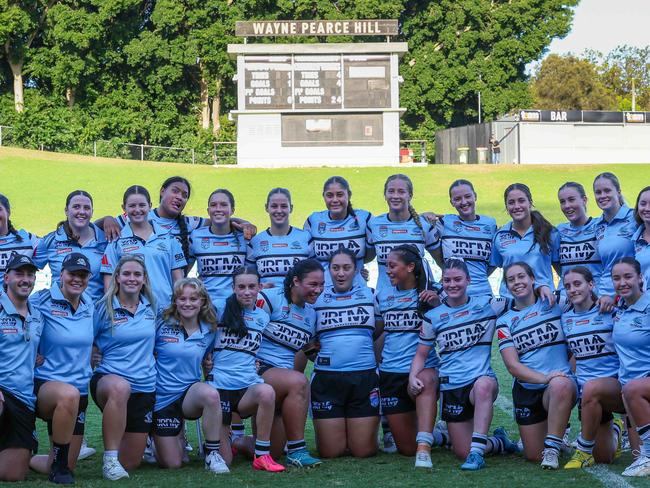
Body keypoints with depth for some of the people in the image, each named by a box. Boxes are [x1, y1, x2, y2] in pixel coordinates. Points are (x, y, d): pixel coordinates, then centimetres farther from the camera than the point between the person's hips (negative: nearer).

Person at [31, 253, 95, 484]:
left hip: (80, 390, 6)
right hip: (45, 384, -6)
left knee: (67, 467, 5)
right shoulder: (42, 301, -9)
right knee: (69, 395, -43)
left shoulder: (89, 304, 8)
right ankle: (59, 463, -23)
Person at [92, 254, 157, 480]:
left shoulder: (151, 308, 7)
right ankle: (109, 459, -32)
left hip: (144, 388, 4)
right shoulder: (103, 308, -5)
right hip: (108, 377, -4)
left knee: (131, 463, 4)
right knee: (120, 387, -44)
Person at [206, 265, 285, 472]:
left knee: (267, 392, -37)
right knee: (223, 461, -9)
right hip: (219, 385, -2)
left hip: (248, 386, 2)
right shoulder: (221, 310, 2)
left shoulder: (263, 317, 11)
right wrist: (205, 358, 0)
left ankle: (262, 455, -19)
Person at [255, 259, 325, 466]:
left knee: (272, 451, 4)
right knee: (299, 382, -37)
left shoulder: (311, 314, 16)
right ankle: (297, 450, -29)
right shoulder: (270, 298, -5)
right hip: (259, 371, -8)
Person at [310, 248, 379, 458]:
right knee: (330, 452, 0)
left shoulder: (369, 295, 9)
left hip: (364, 376, 0)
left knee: (363, 450, 0)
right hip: (326, 378, 0)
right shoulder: (317, 298, 9)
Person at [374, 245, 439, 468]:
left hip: (424, 367, -4)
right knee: (406, 448, 5)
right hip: (391, 372, 4)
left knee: (425, 382, -44)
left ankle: (424, 448, -50)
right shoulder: (382, 297, 10)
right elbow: (374, 332, 21)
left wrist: (437, 304, -21)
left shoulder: (429, 294, -1)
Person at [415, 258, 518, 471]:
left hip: (482, 379, -3)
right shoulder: (433, 317, 6)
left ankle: (477, 451, -36)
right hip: (451, 388, 3)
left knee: (483, 386, -42)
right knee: (463, 452, -1)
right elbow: (421, 354, 11)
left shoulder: (487, 305, 3)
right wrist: (413, 378, -7)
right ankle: (499, 442, 32)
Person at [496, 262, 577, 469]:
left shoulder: (555, 305, 4)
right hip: (526, 390, 3)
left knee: (560, 385, -40)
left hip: (562, 383, -2)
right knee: (533, 456, 1)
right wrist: (544, 378, -21)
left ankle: (552, 448, -28)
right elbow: (512, 365, -5)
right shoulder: (505, 322, 6)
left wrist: (571, 373, -6)